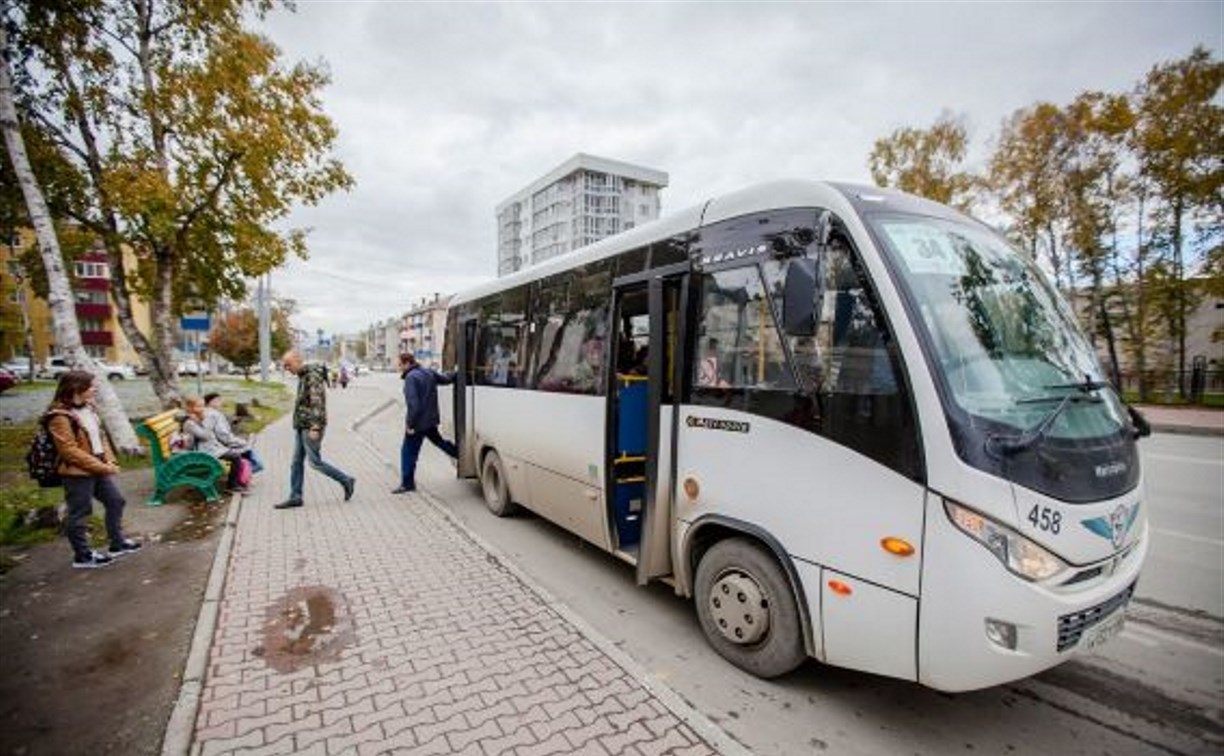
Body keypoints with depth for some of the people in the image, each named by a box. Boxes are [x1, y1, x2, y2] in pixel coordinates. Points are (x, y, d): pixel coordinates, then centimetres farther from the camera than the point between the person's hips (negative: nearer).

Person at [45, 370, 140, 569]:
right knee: (80, 513, 4)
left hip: (98, 469, 9)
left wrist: (109, 461, 2)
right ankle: (83, 556, 17)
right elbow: (70, 451, -22)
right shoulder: (60, 417, -19)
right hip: (77, 473, -9)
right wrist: (102, 467, -20)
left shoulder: (88, 408, 8)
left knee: (116, 501, 15)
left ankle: (117, 543, 28)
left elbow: (100, 436, 14)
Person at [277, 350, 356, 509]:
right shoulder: (302, 376, 16)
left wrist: (315, 427, -27)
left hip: (311, 427, -10)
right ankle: (295, 497, 14)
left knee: (315, 462, -6)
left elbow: (317, 402, -22)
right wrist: (298, 424, 21)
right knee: (296, 462, 9)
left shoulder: (313, 375, -15)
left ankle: (346, 481, 6)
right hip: (301, 426, 10)